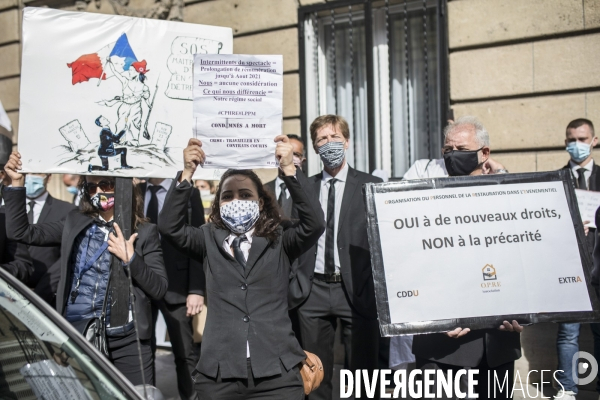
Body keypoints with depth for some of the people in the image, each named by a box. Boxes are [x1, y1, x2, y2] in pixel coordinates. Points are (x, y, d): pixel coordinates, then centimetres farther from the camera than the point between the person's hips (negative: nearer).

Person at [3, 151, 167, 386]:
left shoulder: (144, 232, 1)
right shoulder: (74, 224, 9)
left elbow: (159, 289, -3)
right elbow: (20, 232, 2)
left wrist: (131, 259, -16)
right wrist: (17, 183, -4)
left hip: (127, 341, -2)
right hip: (77, 336, 2)